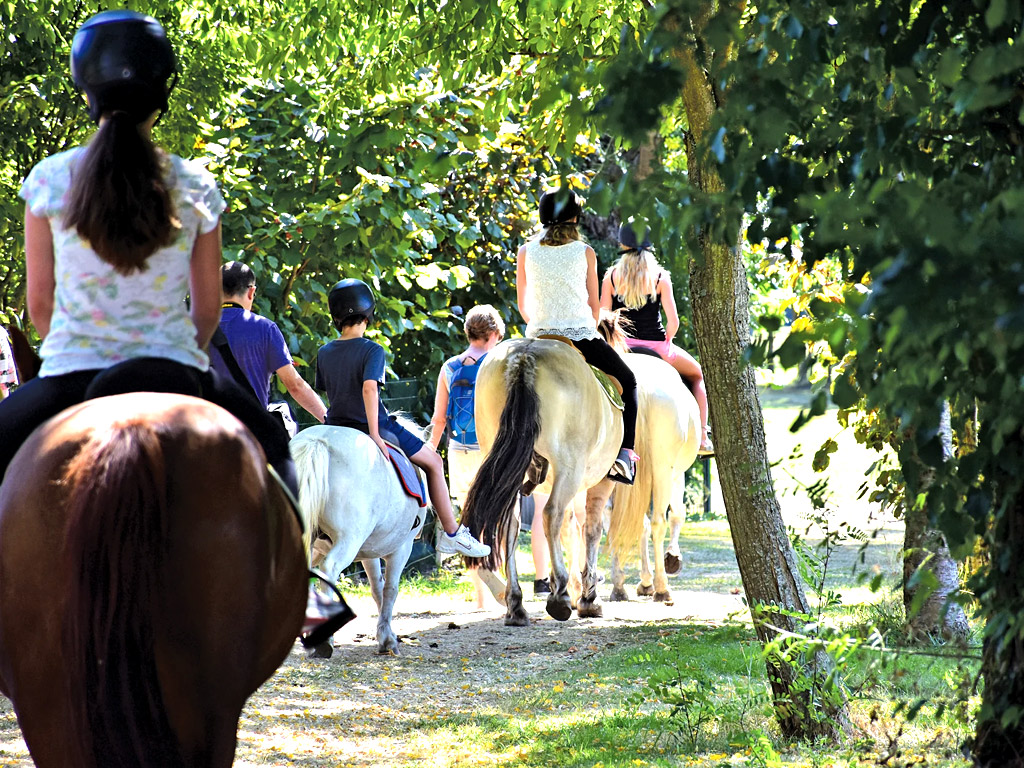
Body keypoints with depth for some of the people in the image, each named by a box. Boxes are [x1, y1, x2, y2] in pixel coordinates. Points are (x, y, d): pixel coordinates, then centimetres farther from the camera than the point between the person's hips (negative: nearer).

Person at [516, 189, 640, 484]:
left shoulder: (525, 252, 5)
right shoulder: (585, 252, 1)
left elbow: (522, 306, 9)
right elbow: (595, 304, 6)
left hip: (539, 337, 2)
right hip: (581, 333, -2)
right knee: (627, 381, 18)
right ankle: (625, 454, 4)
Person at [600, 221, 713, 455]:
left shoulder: (611, 277, -3)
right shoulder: (660, 277, -7)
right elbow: (673, 321, -10)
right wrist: (666, 342, 8)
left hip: (622, 346, 1)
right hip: (657, 346, -1)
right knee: (697, 375, 24)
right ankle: (703, 437, 17)